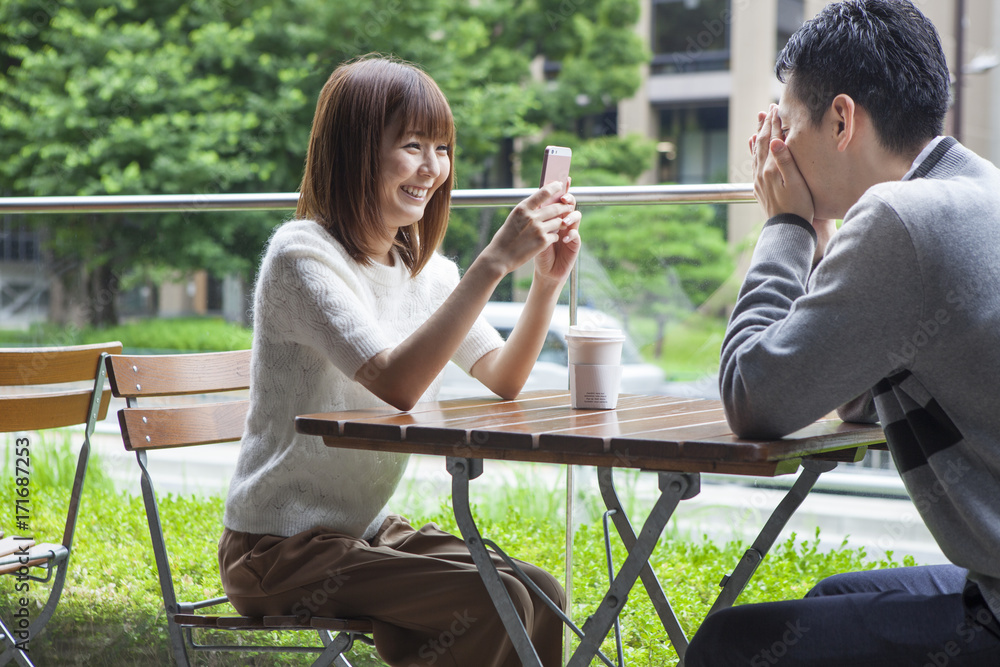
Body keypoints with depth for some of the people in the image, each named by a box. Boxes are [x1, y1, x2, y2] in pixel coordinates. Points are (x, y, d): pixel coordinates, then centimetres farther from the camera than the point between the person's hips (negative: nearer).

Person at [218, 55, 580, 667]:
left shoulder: (426, 270, 8)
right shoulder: (302, 255, -16)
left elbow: (503, 382, 1)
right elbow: (395, 382, -29)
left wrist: (548, 282, -14)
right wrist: (494, 261, -32)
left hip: (367, 531, 7)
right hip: (278, 548, -7)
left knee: (540, 595, -11)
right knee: (494, 607, -21)